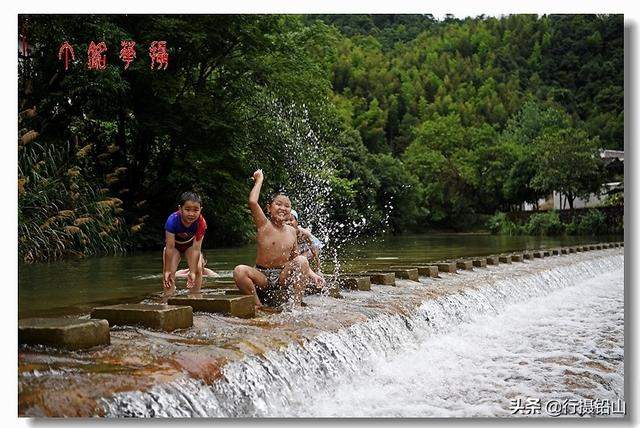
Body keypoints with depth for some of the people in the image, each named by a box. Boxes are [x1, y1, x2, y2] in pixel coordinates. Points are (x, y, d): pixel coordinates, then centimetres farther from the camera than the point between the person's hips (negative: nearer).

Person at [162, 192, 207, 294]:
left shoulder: (201, 223, -34)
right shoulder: (173, 220, -38)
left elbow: (196, 249, -32)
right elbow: (170, 248, -34)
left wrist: (193, 272, -34)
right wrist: (167, 270, -32)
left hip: (190, 245, 1)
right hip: (174, 244, -1)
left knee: (198, 270, -14)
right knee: (169, 272, -18)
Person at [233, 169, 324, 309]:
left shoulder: (291, 231, 7)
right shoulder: (264, 225, -5)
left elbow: (294, 256, 15)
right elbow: (252, 202, -21)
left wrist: (311, 274, 3)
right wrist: (259, 180, -7)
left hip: (283, 277, 3)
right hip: (262, 276, -3)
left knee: (302, 260, -21)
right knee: (239, 271, -30)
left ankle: (297, 304, -16)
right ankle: (258, 305, -15)